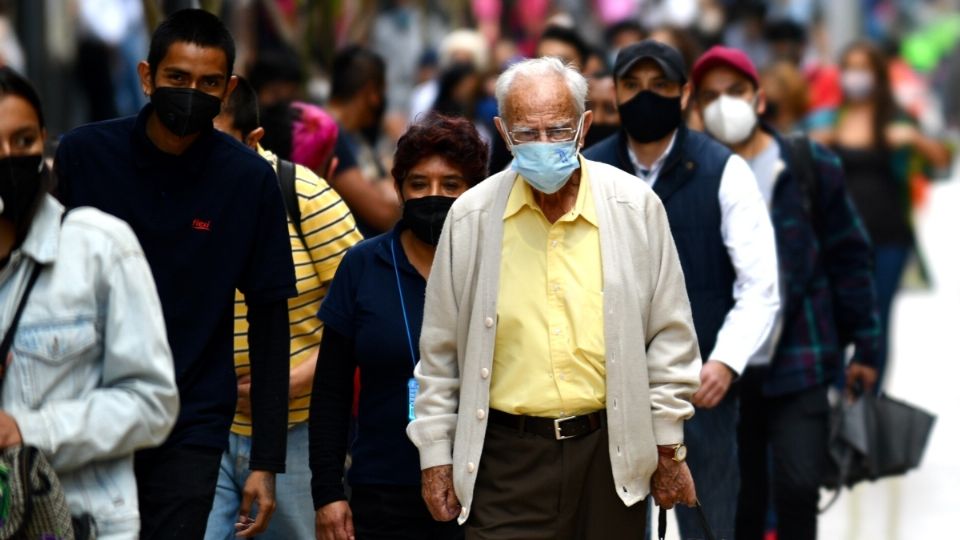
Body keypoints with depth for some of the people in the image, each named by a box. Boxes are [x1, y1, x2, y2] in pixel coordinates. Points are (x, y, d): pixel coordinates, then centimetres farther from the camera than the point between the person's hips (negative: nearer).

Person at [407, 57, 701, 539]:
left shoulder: (636, 208, 1)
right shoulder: (470, 218, 2)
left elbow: (669, 337, 6)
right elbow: (439, 352, 9)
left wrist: (668, 449, 6)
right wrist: (435, 456, 7)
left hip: (611, 448, 1)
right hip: (509, 456, 0)